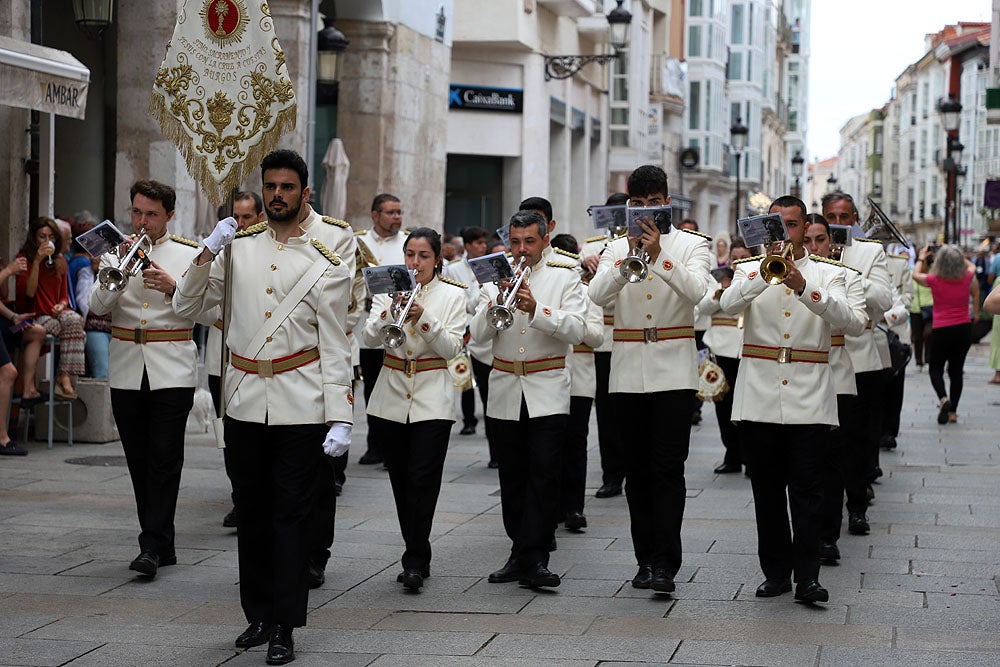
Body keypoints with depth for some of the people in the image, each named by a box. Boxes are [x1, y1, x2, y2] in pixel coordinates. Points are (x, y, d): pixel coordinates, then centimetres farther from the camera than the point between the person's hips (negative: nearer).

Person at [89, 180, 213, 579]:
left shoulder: (189, 256, 4)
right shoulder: (115, 253, 10)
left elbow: (208, 314, -2)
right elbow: (97, 306, -3)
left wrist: (174, 289, -16)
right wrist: (120, 271, -17)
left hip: (172, 373, -3)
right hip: (127, 374, 3)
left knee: (164, 460, -9)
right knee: (139, 463, 6)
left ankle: (153, 546, -10)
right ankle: (161, 545, 13)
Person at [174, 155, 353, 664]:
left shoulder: (325, 265, -1)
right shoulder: (238, 247, 7)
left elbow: (334, 349, -3)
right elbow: (187, 307, 9)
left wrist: (340, 418, -11)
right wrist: (207, 254, -6)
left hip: (300, 407, -3)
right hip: (245, 403, 3)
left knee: (293, 515, -1)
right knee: (252, 511, 10)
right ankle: (259, 615, 21)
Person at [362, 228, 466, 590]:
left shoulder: (453, 295, 2)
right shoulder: (388, 290, 6)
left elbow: (452, 348, -9)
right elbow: (369, 338, -6)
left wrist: (423, 319, -22)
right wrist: (391, 312, -23)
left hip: (432, 400, -3)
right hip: (390, 397, 3)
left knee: (422, 481, -11)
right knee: (401, 482, 7)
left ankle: (415, 562, -9)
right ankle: (417, 556, 18)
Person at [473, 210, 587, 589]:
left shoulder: (565, 278, 4)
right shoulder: (495, 280, 11)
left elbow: (576, 330, -10)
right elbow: (478, 334, 0)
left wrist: (536, 309, -22)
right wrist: (497, 303, -17)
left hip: (547, 394, -3)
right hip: (505, 394, 3)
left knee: (544, 474, -11)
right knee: (512, 476, 7)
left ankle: (533, 560, -13)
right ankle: (521, 553, 14)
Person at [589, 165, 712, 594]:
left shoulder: (691, 245, 4)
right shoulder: (617, 247, 10)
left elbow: (697, 291, -16)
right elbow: (598, 295, -8)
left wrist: (659, 256, -26)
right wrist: (630, 256, -20)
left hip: (673, 370, -3)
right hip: (628, 372, 3)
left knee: (668, 470, -9)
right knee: (637, 470, 7)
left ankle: (665, 564, -12)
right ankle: (645, 559, 14)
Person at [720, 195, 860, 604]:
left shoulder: (827, 275, 8)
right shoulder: (750, 271, 11)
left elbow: (842, 317, -11)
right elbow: (729, 304, -10)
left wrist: (803, 286, -26)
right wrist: (765, 273, -24)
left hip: (809, 399, -1)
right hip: (760, 398, 1)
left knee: (807, 490, -6)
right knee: (767, 490, 5)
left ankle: (807, 576, -6)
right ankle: (776, 571, 13)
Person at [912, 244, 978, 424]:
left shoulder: (935, 280, -10)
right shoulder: (966, 277, -3)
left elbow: (915, 274, 12)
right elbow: (972, 266, 23)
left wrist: (921, 258, 27)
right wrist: (957, 256, 34)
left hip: (943, 330, -3)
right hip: (964, 328, 3)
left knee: (935, 369, 9)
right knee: (956, 370, 12)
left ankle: (943, 398, -19)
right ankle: (953, 412, 12)